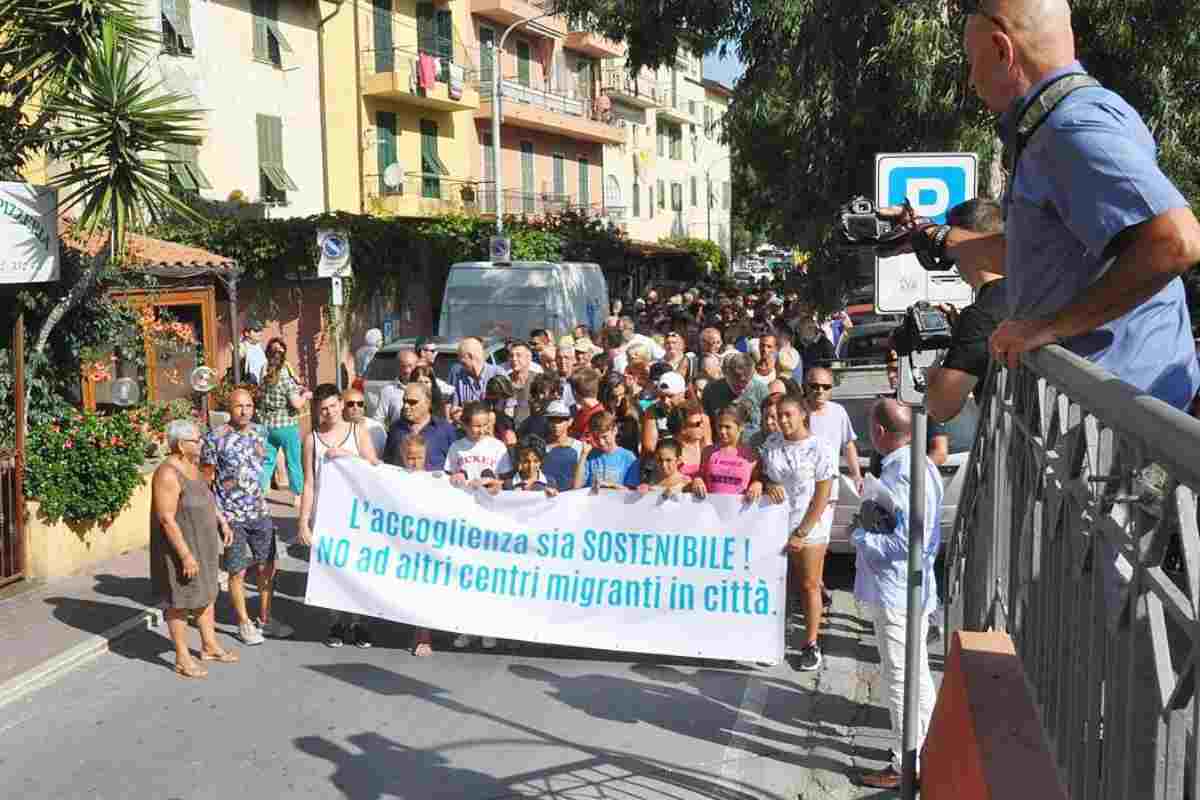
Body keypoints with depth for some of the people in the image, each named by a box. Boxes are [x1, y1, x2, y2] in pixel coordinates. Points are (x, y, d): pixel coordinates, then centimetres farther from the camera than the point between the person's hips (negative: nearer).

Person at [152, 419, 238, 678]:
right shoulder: (168, 474, -24)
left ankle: (209, 646, 32)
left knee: (206, 595, 18)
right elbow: (166, 519, -25)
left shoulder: (191, 465, 5)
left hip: (202, 544, 9)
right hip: (180, 547, -9)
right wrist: (186, 555, -25)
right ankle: (182, 658, 15)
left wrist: (222, 520, 11)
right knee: (180, 602, 4)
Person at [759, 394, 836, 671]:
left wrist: (801, 533, -11)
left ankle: (811, 645, 16)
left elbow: (822, 497, -9)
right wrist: (768, 486, -12)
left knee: (809, 585, 6)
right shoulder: (772, 444, 3)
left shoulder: (819, 449, -9)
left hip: (809, 527, -3)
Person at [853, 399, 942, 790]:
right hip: (908, 587, 10)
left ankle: (907, 766, 13)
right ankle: (926, 749, 36)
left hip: (896, 591, -10)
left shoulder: (902, 474, -24)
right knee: (916, 673, 21)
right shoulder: (917, 465, 8)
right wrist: (871, 518, 3)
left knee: (900, 677, 1)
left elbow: (905, 542, -27)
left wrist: (860, 534, -14)